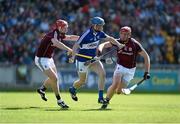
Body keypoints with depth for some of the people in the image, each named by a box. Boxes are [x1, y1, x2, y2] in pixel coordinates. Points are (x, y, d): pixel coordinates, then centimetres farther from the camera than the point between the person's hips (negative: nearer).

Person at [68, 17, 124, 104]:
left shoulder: (99, 34, -5)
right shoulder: (86, 35, -26)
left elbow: (109, 39, 5)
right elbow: (76, 45, -29)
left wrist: (119, 45, -12)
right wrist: (73, 56, -45)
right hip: (82, 60, -6)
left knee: (102, 74, -15)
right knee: (82, 81, 8)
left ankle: (101, 97, -11)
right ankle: (72, 89, 43)